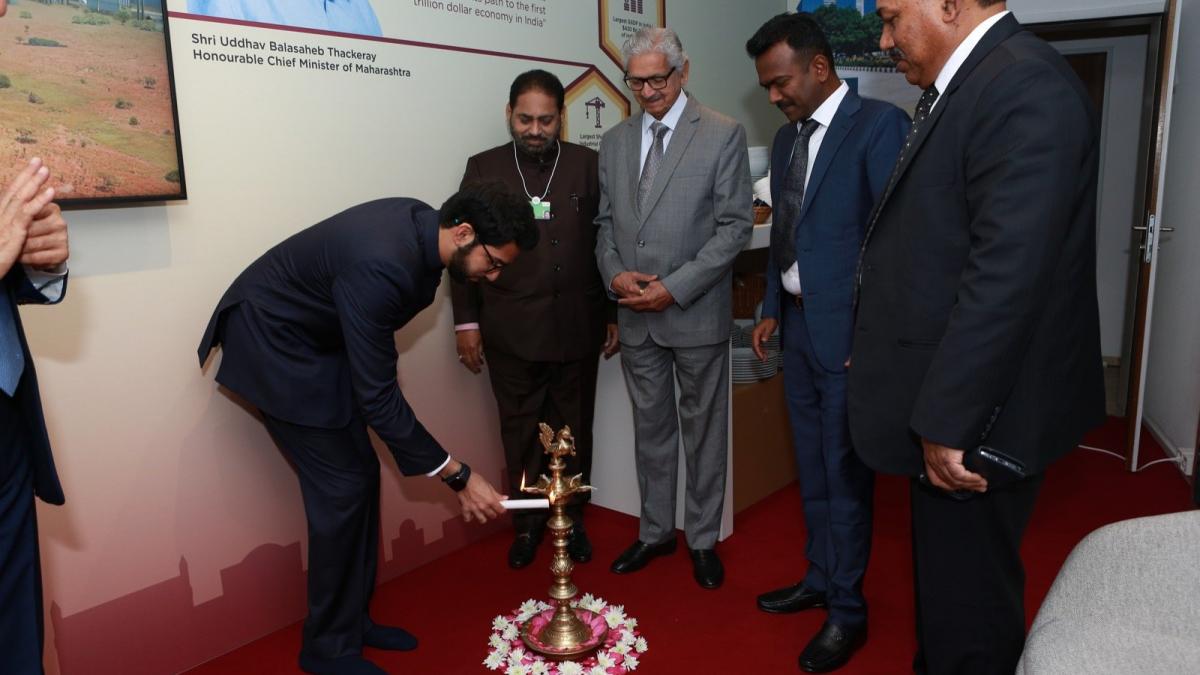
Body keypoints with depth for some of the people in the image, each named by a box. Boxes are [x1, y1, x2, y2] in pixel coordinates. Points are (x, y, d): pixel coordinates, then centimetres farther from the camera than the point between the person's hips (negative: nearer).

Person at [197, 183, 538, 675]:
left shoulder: (422, 225, -9)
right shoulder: (380, 266, -36)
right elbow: (377, 398, -31)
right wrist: (458, 476, -25)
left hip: (318, 339, 9)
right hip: (274, 346, -9)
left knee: (362, 476, 8)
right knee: (342, 487, -7)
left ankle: (352, 618, 24)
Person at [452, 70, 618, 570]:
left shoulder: (588, 165, 4)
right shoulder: (484, 168, 5)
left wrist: (614, 315, 5)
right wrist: (466, 321, 0)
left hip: (576, 326, 1)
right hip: (510, 330, 0)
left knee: (574, 429, 12)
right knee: (520, 432, 9)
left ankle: (572, 521, 28)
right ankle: (526, 524, 25)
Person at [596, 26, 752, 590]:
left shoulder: (724, 135, -5)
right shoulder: (614, 141, 9)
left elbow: (734, 225, -9)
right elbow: (606, 221, 13)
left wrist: (675, 287, -16)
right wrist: (614, 274, -6)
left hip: (696, 313, -4)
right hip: (635, 316, 4)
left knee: (703, 428, 9)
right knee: (650, 428, 15)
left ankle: (702, 539, 25)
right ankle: (655, 532, 30)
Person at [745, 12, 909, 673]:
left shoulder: (878, 124, -11)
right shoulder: (786, 137, 13)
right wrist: (771, 310, 14)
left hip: (846, 329, -7)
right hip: (797, 323, 7)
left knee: (845, 473, 3)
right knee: (811, 466, 17)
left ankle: (847, 611, 19)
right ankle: (821, 576, 34)